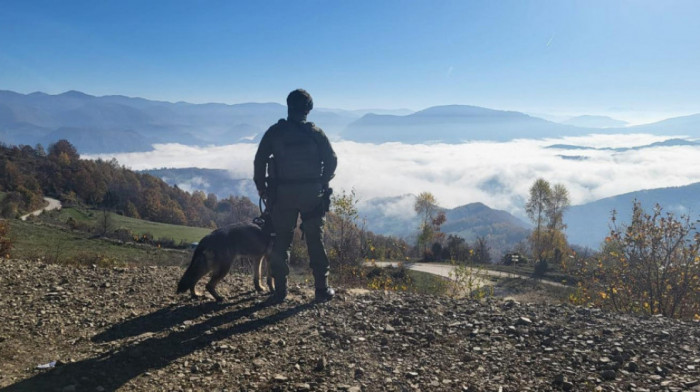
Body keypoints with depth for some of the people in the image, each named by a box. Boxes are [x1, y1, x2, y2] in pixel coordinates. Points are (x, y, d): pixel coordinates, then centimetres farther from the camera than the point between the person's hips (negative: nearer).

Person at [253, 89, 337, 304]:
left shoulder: (275, 132, -1)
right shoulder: (315, 132, 0)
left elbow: (260, 161, -1)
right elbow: (331, 159, 0)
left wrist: (262, 188, 9)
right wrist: (323, 183, 13)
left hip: (283, 194, 0)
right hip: (312, 194, 1)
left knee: (281, 242, 8)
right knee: (315, 240, 9)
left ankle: (280, 290, 9)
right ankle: (322, 288, 13)